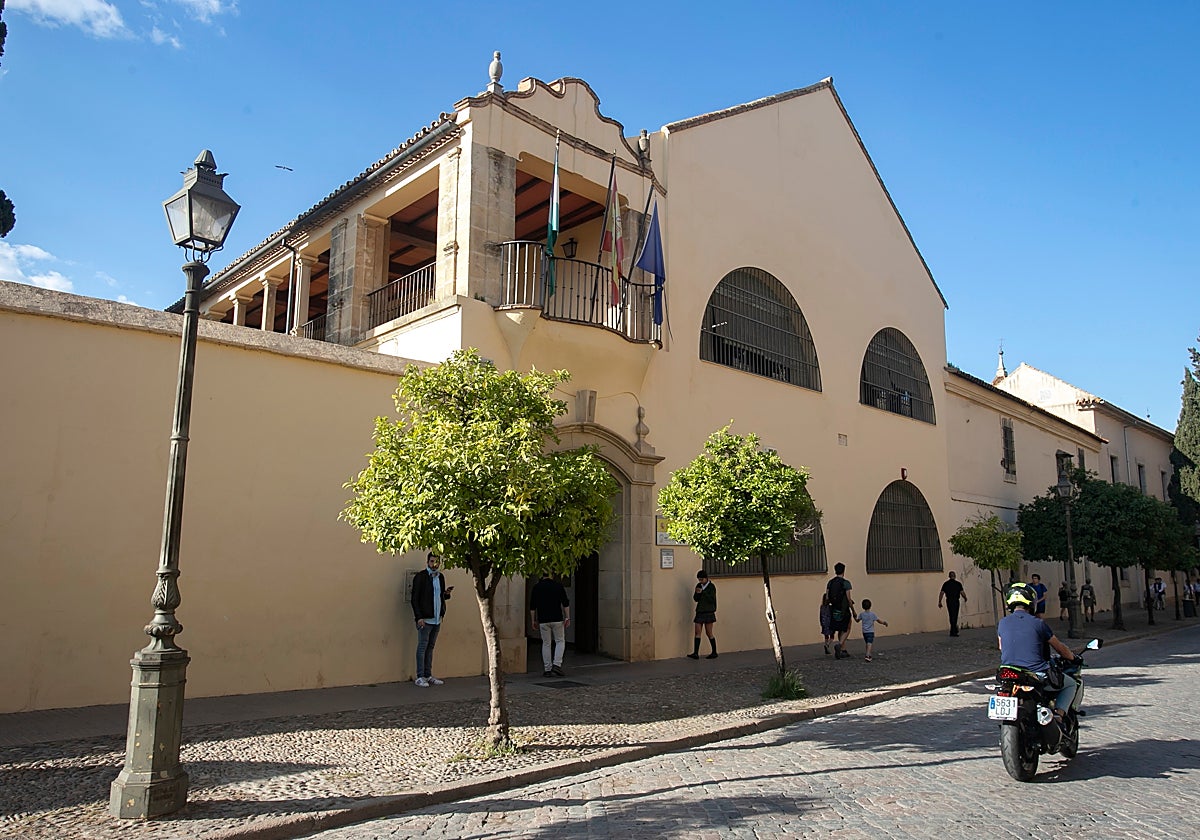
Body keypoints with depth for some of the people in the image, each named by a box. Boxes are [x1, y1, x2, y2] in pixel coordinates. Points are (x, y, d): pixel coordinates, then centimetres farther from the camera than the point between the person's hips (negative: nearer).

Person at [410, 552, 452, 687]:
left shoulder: (440, 577, 13)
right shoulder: (420, 577, -7)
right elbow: (414, 599, -9)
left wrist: (446, 593, 0)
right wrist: (419, 617, -16)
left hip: (437, 619, 6)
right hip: (425, 619, -6)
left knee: (430, 647, 12)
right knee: (422, 647, -2)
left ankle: (428, 676, 17)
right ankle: (420, 677, 4)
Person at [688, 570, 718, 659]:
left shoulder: (711, 586, -6)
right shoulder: (699, 585, 10)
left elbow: (712, 599, -14)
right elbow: (695, 599, 8)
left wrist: (703, 592, -21)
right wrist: (697, 593, -12)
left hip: (708, 612, -5)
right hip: (699, 612, 5)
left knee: (709, 633, 0)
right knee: (697, 632, -1)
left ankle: (714, 653, 12)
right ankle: (695, 653, -3)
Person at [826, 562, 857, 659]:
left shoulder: (830, 582, 5)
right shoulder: (845, 583, -11)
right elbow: (848, 599, -11)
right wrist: (853, 611, -2)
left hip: (834, 610, 5)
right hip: (844, 610, -5)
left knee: (841, 630, 16)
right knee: (846, 630, 9)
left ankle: (843, 651, 18)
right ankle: (839, 644, -16)